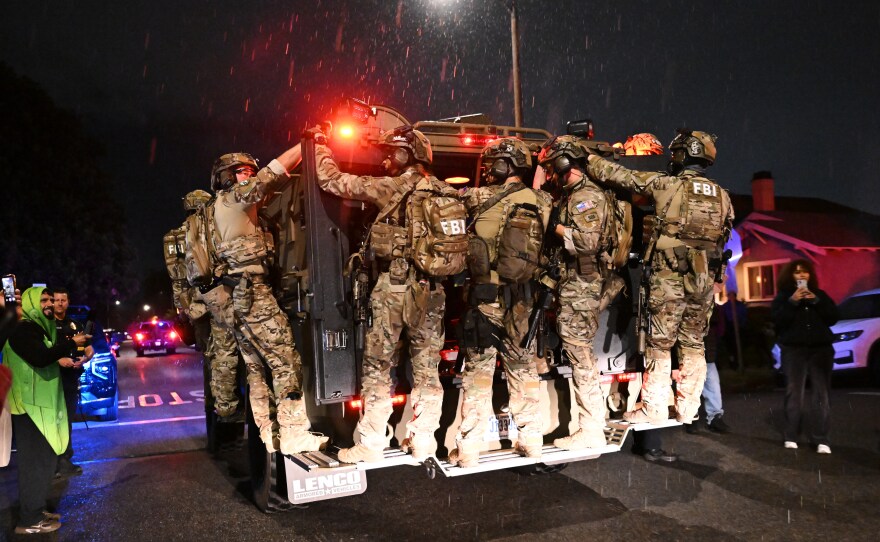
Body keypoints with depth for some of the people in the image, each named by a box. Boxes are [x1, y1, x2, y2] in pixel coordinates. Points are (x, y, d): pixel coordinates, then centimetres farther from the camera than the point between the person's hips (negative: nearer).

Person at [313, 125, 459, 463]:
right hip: (431, 289, 5)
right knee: (426, 367, 11)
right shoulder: (447, 193, 9)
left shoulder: (391, 188, -5)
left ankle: (370, 445, 7)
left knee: (378, 366, 4)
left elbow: (331, 180, 0)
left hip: (393, 286, -4)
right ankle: (422, 441, 16)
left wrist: (319, 144, 14)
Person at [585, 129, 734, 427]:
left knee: (660, 344, 2)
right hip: (705, 280, 5)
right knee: (693, 345, 12)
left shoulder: (665, 185, -5)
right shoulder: (722, 195, 10)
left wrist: (589, 159, 14)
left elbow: (620, 175, 2)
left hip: (669, 278, -5)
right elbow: (724, 237, 15)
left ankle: (654, 409, 5)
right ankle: (688, 411, 17)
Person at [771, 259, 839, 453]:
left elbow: (834, 318, 4)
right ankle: (791, 436, -3)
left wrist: (817, 302, -8)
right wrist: (792, 302, -17)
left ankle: (821, 439, -3)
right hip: (794, 350, -2)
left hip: (821, 348, 2)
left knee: (821, 394, -4)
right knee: (794, 393, -9)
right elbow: (777, 319, -8)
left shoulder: (820, 295, 15)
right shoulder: (783, 297, 8)